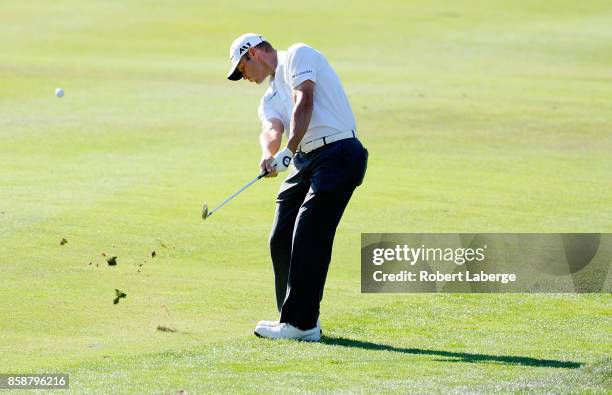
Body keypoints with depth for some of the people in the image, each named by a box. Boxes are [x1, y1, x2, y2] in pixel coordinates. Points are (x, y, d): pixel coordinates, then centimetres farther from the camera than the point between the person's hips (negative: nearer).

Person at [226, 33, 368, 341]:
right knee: (281, 239, 7)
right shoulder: (269, 98, 23)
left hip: (338, 152, -9)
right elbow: (271, 130, 2)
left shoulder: (298, 56, 1)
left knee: (308, 238, -13)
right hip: (305, 162, 9)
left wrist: (288, 151, -24)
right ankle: (297, 319, 16)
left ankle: (300, 323, -12)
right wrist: (268, 154, -22)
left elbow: (303, 103, -15)